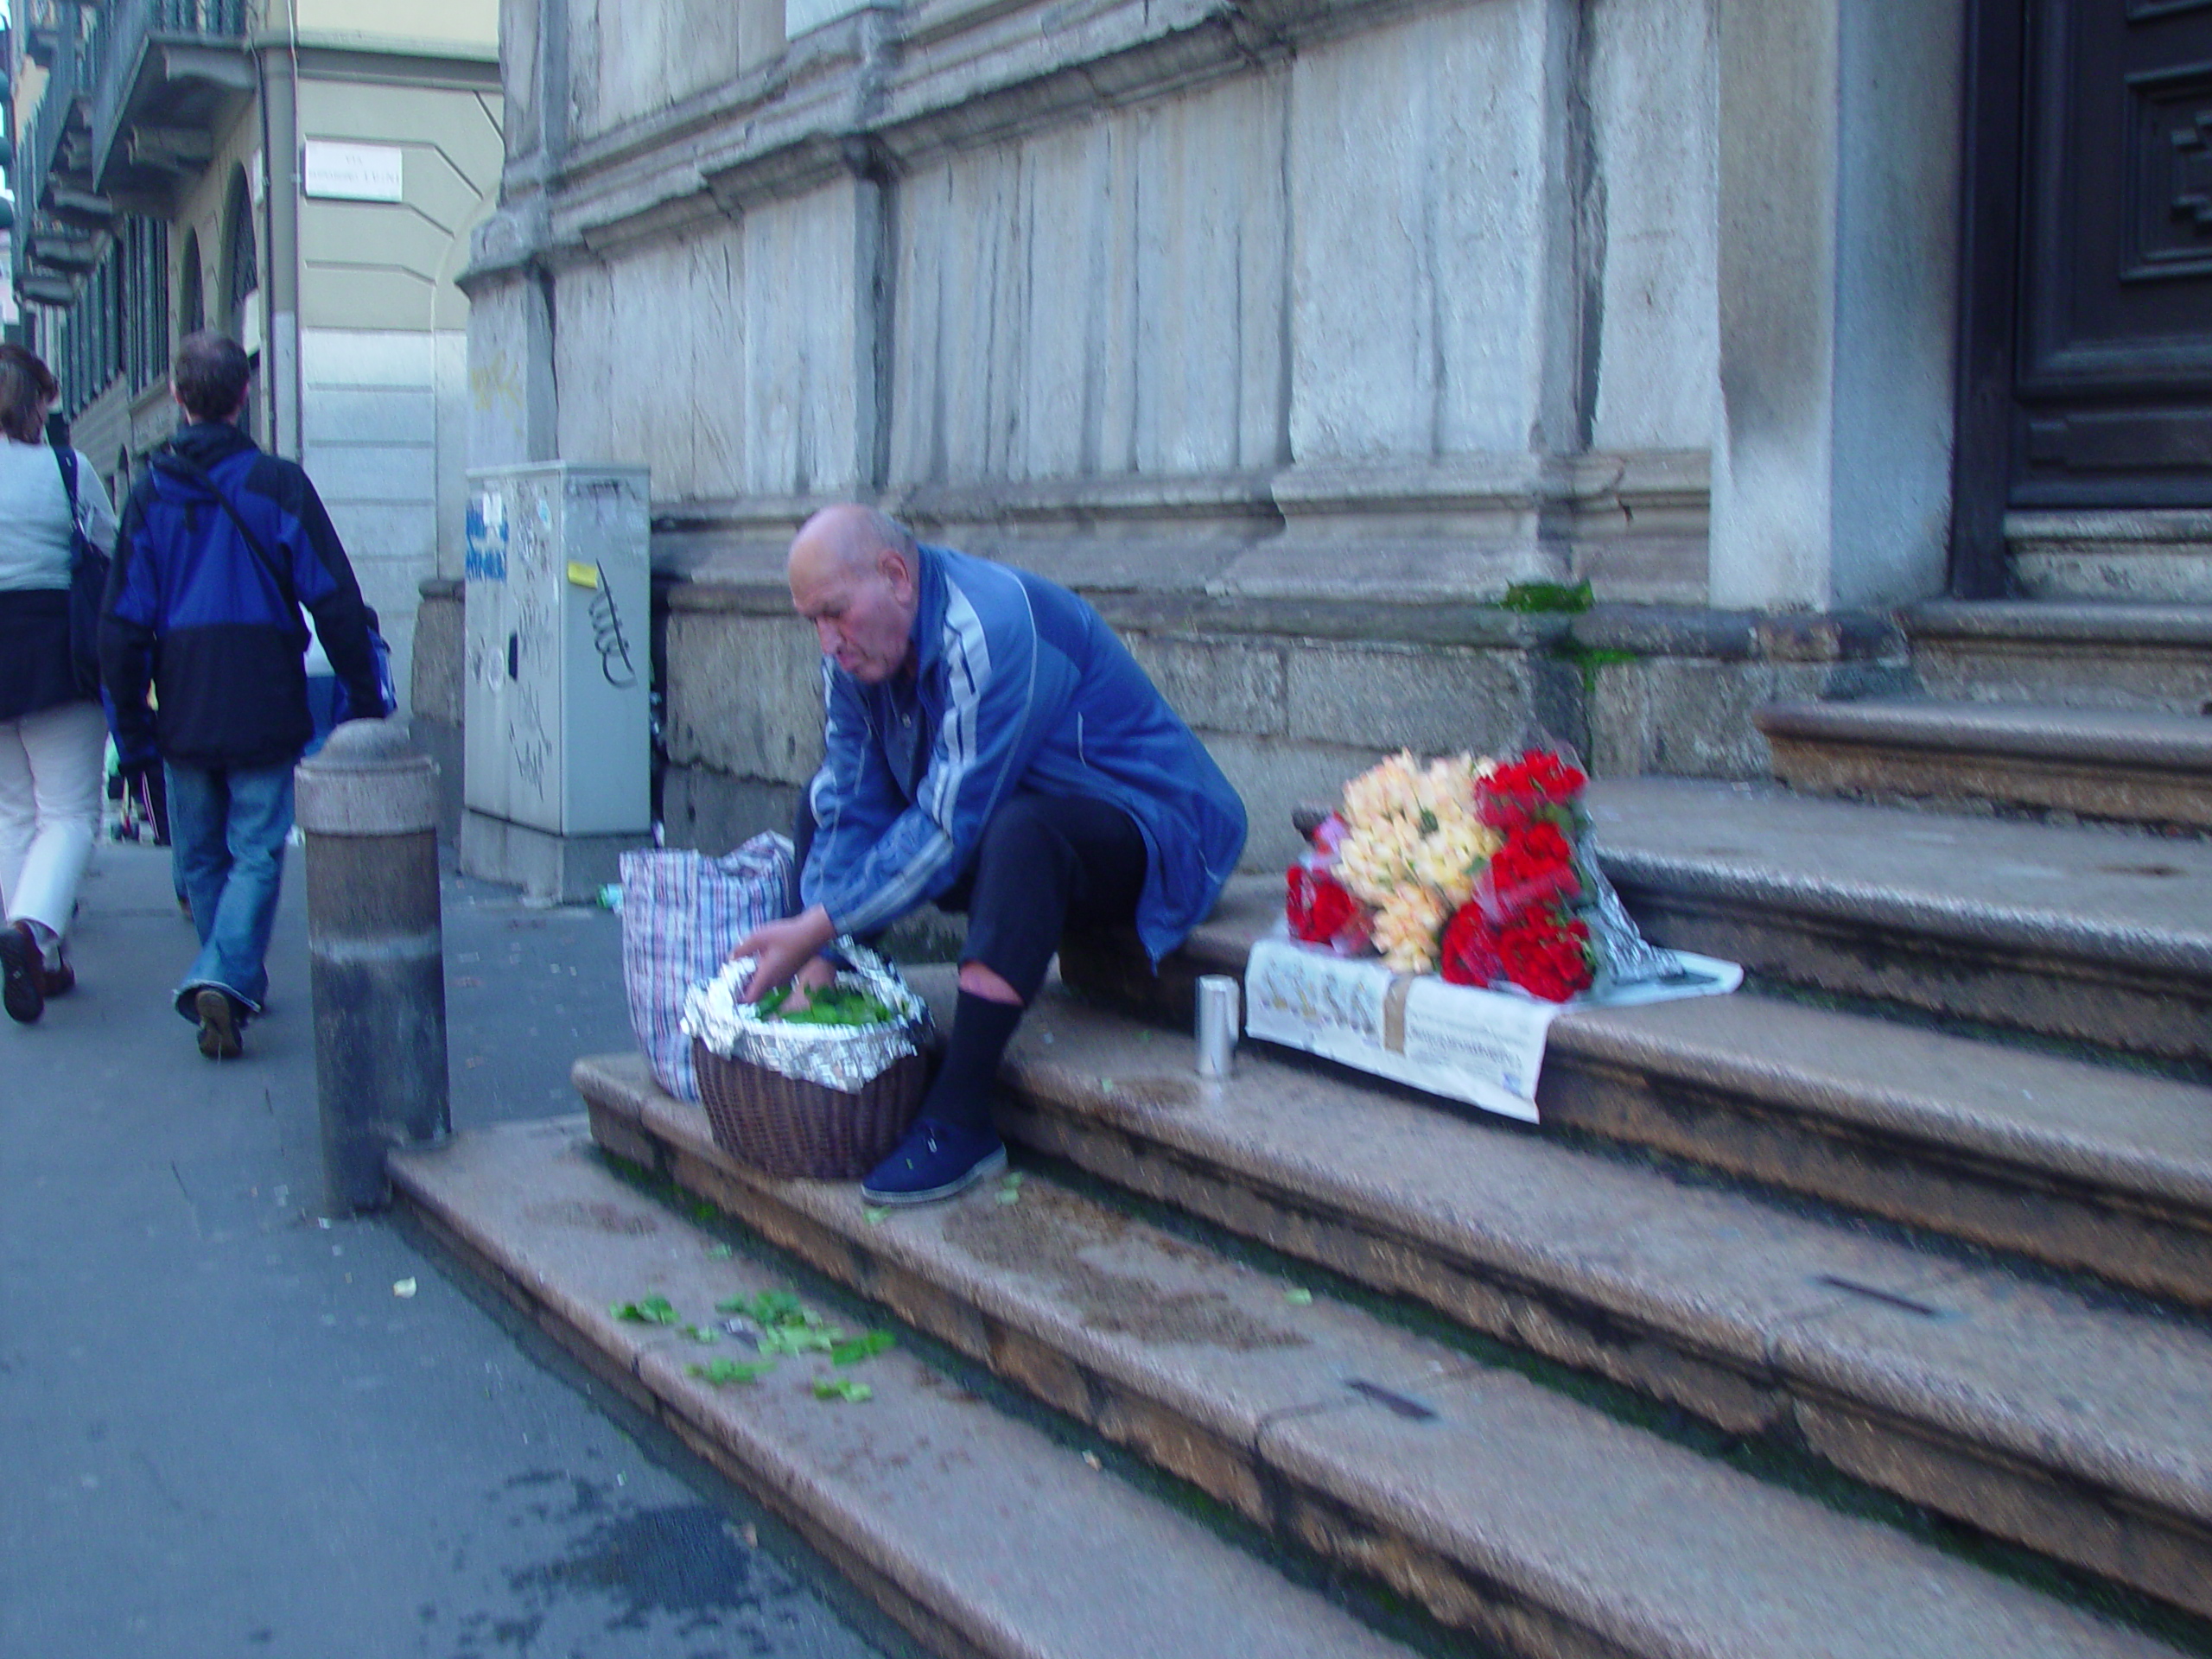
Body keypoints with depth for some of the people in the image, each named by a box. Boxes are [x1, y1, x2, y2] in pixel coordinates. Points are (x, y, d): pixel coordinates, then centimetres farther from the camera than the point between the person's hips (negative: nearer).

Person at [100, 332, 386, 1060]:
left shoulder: (150, 494, 1)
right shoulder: (279, 484, -6)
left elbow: (122, 621, 2)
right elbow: (335, 601, -7)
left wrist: (131, 716, 11)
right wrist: (364, 695, 2)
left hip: (183, 716, 2)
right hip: (265, 711, -2)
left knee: (201, 858, 16)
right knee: (257, 852, 1)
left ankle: (237, 980, 22)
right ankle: (225, 976, -18)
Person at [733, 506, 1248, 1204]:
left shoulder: (990, 629, -28)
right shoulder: (857, 645, -2)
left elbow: (949, 827, -30)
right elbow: (851, 802, -3)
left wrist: (817, 928, -28)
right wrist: (817, 953, -14)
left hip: (1145, 829, -9)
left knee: (1019, 832, -40)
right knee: (821, 806, 8)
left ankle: (960, 1120, -33)